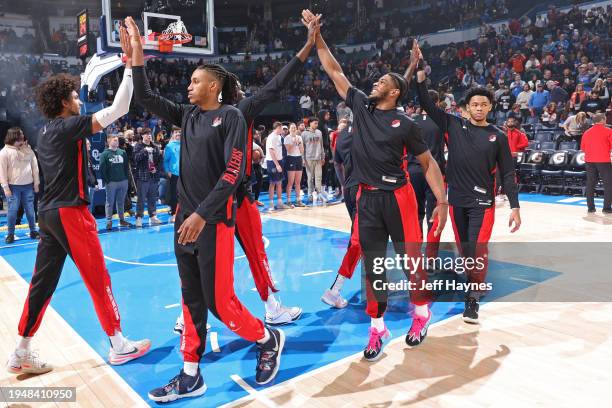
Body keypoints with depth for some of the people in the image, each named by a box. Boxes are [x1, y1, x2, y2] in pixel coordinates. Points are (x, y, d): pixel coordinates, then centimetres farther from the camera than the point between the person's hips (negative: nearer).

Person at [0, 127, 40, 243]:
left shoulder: (28, 149, 6)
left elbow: (35, 166, 9)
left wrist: (36, 183, 7)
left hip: (28, 185, 3)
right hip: (13, 186, -3)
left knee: (30, 210, 6)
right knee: (12, 210, -1)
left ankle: (33, 231, 17)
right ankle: (10, 234, 11)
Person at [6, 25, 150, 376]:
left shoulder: (47, 132, 15)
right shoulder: (69, 125, -11)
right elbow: (118, 109, -18)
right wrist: (130, 63, -16)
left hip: (50, 212, 9)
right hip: (70, 213, -9)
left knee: (42, 283, 11)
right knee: (99, 280, 0)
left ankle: (22, 353, 17)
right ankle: (119, 345, 9)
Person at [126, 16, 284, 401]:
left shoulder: (231, 116, -8)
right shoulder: (188, 114, 12)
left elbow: (234, 172, -16)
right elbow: (146, 97, 17)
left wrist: (203, 214, -21)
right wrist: (138, 52, 8)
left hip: (214, 220, -7)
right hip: (185, 217, 7)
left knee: (219, 301, -3)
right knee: (192, 299, 11)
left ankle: (270, 340, 22)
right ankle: (191, 376, 22)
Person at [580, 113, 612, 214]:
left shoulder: (587, 132, 9)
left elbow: (583, 148, 11)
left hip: (590, 161, 5)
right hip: (603, 160, -5)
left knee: (591, 183, 9)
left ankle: (590, 207, 9)